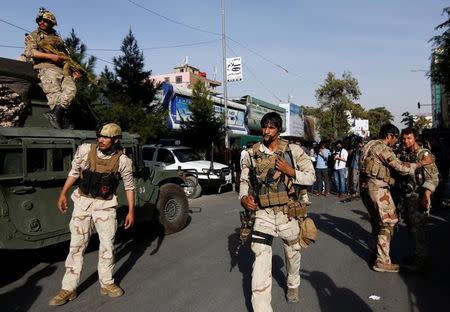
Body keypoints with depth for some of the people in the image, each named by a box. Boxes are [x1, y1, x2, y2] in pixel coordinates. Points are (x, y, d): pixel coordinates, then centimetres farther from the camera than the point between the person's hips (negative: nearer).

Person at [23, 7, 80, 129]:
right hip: (46, 68, -3)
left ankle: (55, 114, -36)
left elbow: (66, 57, 28)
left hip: (63, 69, 3)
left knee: (71, 89, -25)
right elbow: (30, 52, 0)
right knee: (54, 93, -20)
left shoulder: (58, 39, 30)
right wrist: (51, 56, -12)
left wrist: (73, 71, 10)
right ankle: (62, 116, -22)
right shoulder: (33, 36, 17)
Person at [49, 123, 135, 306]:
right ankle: (69, 289, 15)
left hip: (106, 205, -1)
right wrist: (63, 194, 6)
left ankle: (106, 284, 25)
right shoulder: (85, 150, -9)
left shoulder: (123, 160, -12)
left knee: (107, 245, 7)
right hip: (82, 202, 1)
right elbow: (74, 172, 6)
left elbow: (129, 186, -3)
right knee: (76, 245, 5)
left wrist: (131, 211, -5)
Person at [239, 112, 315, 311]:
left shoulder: (293, 150, -2)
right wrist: (243, 197, -11)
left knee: (292, 253, 21)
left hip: (287, 212, 1)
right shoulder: (251, 154, 1)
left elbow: (311, 177, 2)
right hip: (262, 214, 0)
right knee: (261, 261, -9)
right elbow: (244, 181, 9)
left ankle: (293, 284, 51)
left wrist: (291, 172, -15)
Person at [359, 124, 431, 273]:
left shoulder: (370, 145, 15)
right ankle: (382, 261, 1)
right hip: (378, 188, -10)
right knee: (388, 222, -3)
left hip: (366, 186, 10)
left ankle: (378, 251, 32)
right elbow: (400, 167, -16)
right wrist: (421, 163, -7)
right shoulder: (382, 148, -15)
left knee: (376, 221, 20)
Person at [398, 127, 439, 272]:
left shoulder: (424, 154, -11)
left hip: (418, 198, -8)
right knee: (411, 226, 14)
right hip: (407, 197, 8)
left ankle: (420, 262, 4)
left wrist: (426, 195, -29)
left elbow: (433, 177, -18)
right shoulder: (404, 155, 13)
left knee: (417, 228, -5)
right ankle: (418, 255, 28)